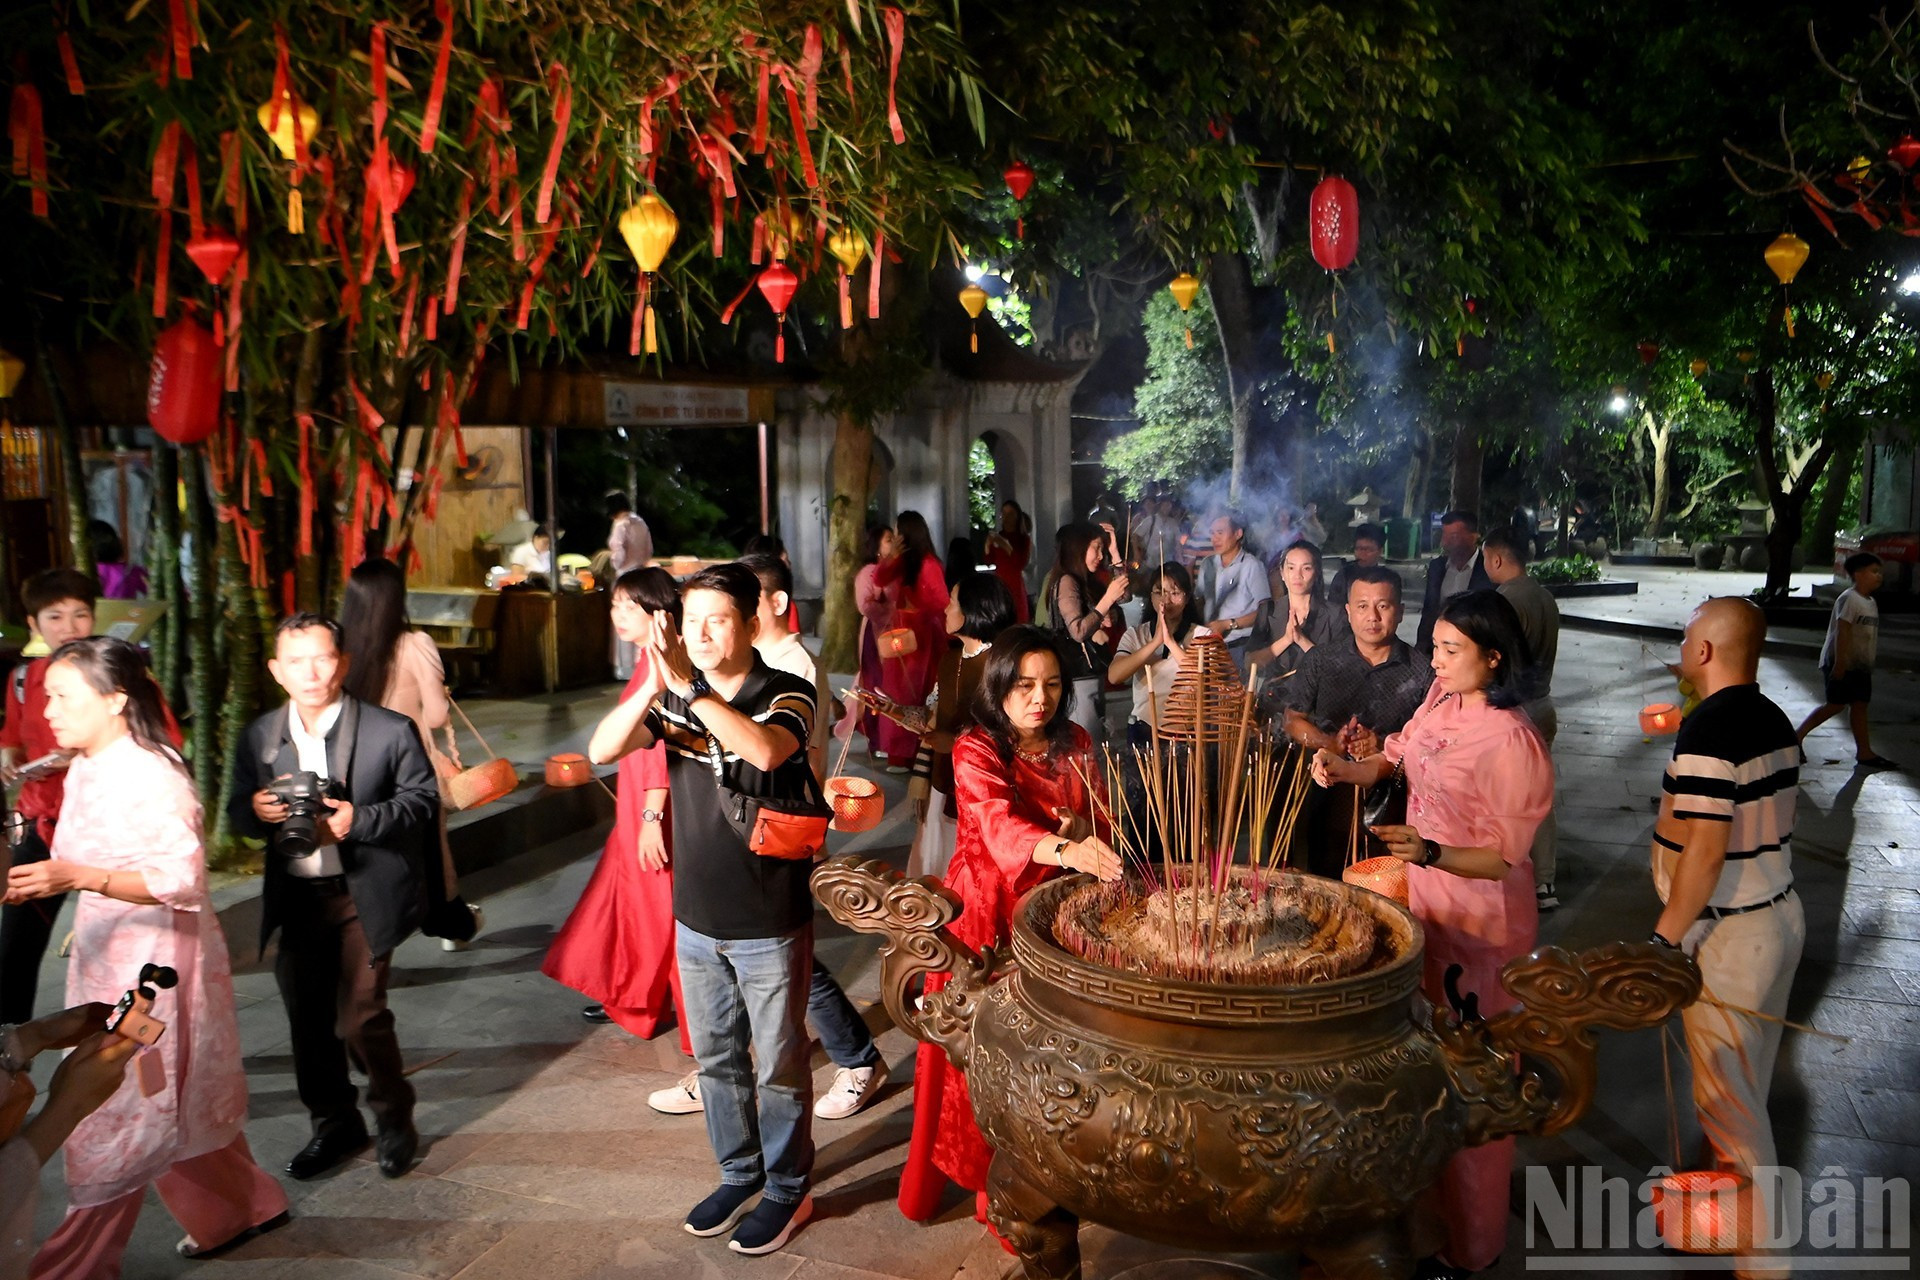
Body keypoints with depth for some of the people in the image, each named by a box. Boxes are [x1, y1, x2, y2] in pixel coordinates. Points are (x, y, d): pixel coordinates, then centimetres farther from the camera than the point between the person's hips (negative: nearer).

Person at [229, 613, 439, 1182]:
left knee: (361, 1018, -7)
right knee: (308, 1019, 13)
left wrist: (359, 819, -19)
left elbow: (423, 799, -5)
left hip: (364, 897, -4)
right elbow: (237, 812, 11)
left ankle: (393, 1117, 19)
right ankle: (333, 1123, 33)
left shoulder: (390, 730, -8)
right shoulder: (258, 738, 5)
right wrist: (256, 810, -13)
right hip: (295, 900, 5)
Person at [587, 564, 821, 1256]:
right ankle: (739, 1173, 40)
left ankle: (788, 1188, 29)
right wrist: (653, 687, -30)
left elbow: (766, 751, -36)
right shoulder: (674, 698, 0)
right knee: (717, 1059, 20)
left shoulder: (786, 695, -14)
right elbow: (601, 750, -15)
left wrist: (690, 686, -41)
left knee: (779, 1065, 10)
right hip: (696, 918, 5)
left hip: (771, 921, -5)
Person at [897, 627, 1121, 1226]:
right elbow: (1001, 824, -32)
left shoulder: (1075, 744, 2)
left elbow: (1098, 826, 8)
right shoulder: (976, 750, -14)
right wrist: (1064, 850, -50)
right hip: (986, 913, -3)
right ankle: (969, 1169, 24)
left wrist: (1084, 831, -16)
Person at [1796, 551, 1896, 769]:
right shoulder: (1850, 599, -14)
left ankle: (1864, 752, 9)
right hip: (1841, 663, -9)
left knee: (1859, 705, 7)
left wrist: (1869, 663, 18)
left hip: (1860, 665, 9)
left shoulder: (1870, 602, 14)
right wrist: (1839, 663, -24)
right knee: (1836, 704, -7)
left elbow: (1869, 635, 18)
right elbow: (1842, 632, -20)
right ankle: (1799, 735, 3)